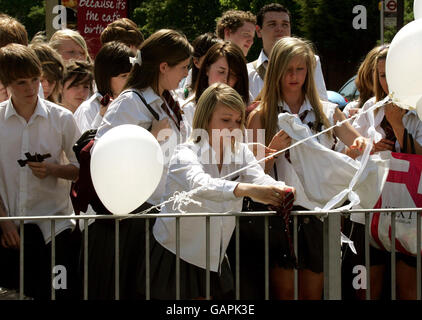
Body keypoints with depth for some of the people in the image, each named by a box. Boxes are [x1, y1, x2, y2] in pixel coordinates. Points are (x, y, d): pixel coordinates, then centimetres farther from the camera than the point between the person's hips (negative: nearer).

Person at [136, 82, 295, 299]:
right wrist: (247, 190, -56)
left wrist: (281, 191, -42)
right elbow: (200, 184, -39)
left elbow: (260, 178, -16)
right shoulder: (186, 154, -17)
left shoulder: (240, 152, 2)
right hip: (175, 257, -5)